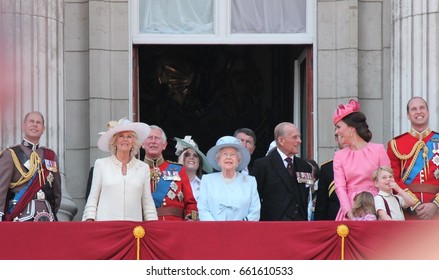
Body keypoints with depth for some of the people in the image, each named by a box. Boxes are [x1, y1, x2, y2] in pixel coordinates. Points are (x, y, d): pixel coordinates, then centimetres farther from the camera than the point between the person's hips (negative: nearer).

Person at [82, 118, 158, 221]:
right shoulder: (101, 164, 9)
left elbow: (148, 202, 12)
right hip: (105, 224, -1)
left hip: (134, 225, 1)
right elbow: (92, 198, 9)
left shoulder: (143, 168, 12)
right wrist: (89, 220, -3)